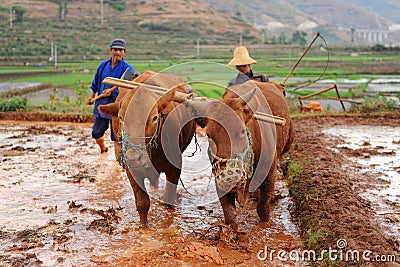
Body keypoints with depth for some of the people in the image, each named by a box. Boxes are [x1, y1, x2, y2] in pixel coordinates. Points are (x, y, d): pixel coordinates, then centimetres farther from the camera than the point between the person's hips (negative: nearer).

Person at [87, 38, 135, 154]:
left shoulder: (127, 68, -7)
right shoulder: (103, 65, 10)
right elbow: (95, 83, 24)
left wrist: (113, 91, -21)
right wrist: (92, 97, 29)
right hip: (101, 105, 5)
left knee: (117, 137, -2)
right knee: (96, 133, 15)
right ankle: (103, 149, 45)